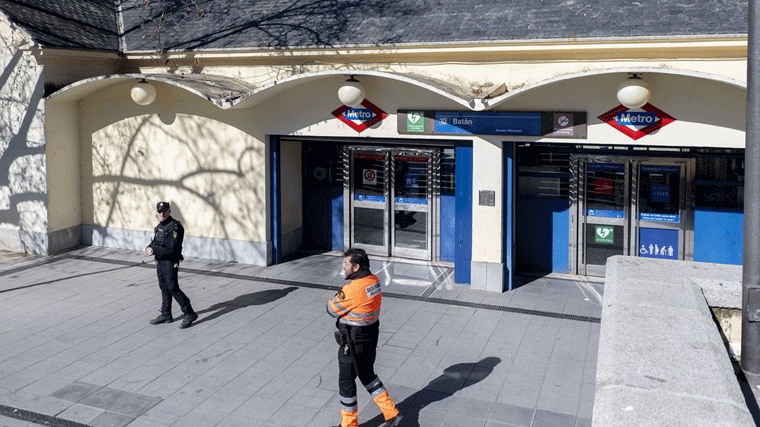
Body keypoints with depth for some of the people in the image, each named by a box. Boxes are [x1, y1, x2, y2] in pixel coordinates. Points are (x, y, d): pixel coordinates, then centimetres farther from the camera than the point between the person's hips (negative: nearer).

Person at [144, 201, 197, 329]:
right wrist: (149, 247, -1)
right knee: (164, 288, 15)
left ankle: (189, 313, -2)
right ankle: (166, 315, 26)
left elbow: (172, 249, -23)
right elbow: (155, 241, 22)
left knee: (173, 288, -9)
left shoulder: (174, 227, -17)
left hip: (170, 262, -9)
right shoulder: (160, 226, 12)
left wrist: (154, 251, -20)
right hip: (160, 261, 9)